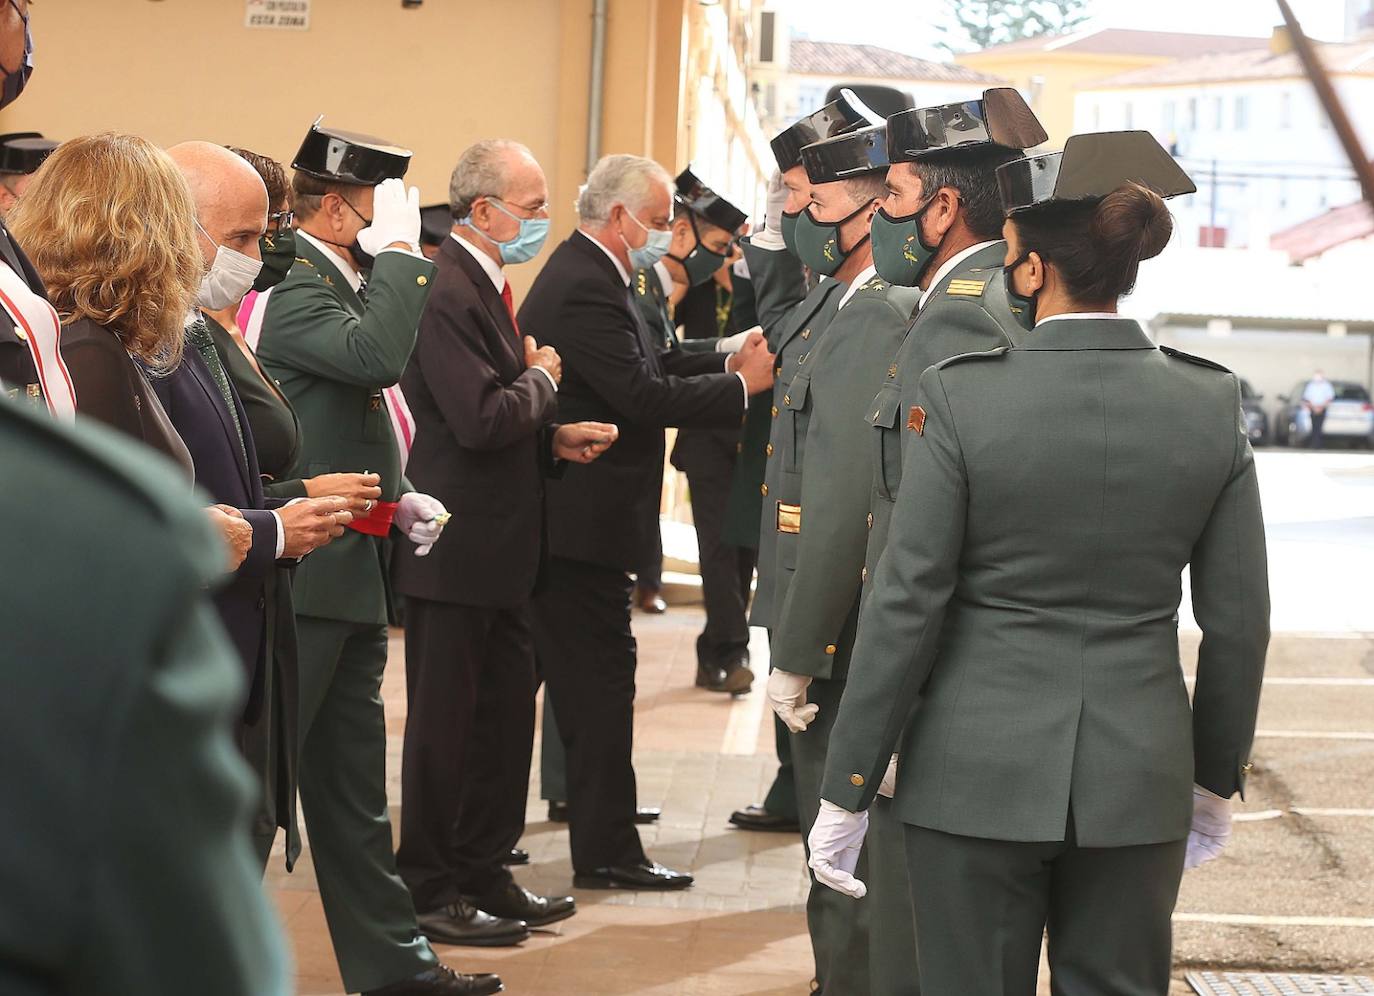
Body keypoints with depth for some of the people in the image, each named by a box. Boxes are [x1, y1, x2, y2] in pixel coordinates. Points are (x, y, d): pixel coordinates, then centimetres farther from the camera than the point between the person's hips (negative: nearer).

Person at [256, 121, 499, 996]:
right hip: (304, 574, -10)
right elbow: (378, 355, -34)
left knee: (355, 784, 17)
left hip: (349, 574, 10)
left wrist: (395, 497, 11)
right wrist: (399, 250, -22)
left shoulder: (341, 280, 16)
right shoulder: (292, 285, -16)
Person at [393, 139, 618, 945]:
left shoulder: (487, 285, 13)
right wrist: (543, 379, -11)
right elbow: (480, 419, -28)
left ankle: (484, 872, 28)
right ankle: (428, 891, 13)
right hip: (460, 545, -10)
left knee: (507, 711, 17)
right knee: (445, 721, 2)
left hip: (501, 548, 10)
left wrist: (555, 439, 5)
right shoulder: (448, 291, -20)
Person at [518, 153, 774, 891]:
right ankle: (606, 851, 2)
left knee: (579, 675, 16)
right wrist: (741, 386, -16)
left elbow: (647, 360, 16)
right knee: (601, 673, -4)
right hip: (586, 519, -11)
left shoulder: (584, 275, 14)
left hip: (564, 517, 11)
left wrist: (727, 362, 4)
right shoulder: (585, 289, -20)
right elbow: (644, 395, -25)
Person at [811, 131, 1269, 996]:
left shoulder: (961, 397, -12)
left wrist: (845, 793, -2)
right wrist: (1215, 781, 15)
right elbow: (1239, 620, 2)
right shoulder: (1211, 404, -3)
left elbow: (906, 607, -10)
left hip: (979, 775, -2)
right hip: (1140, 779, 3)